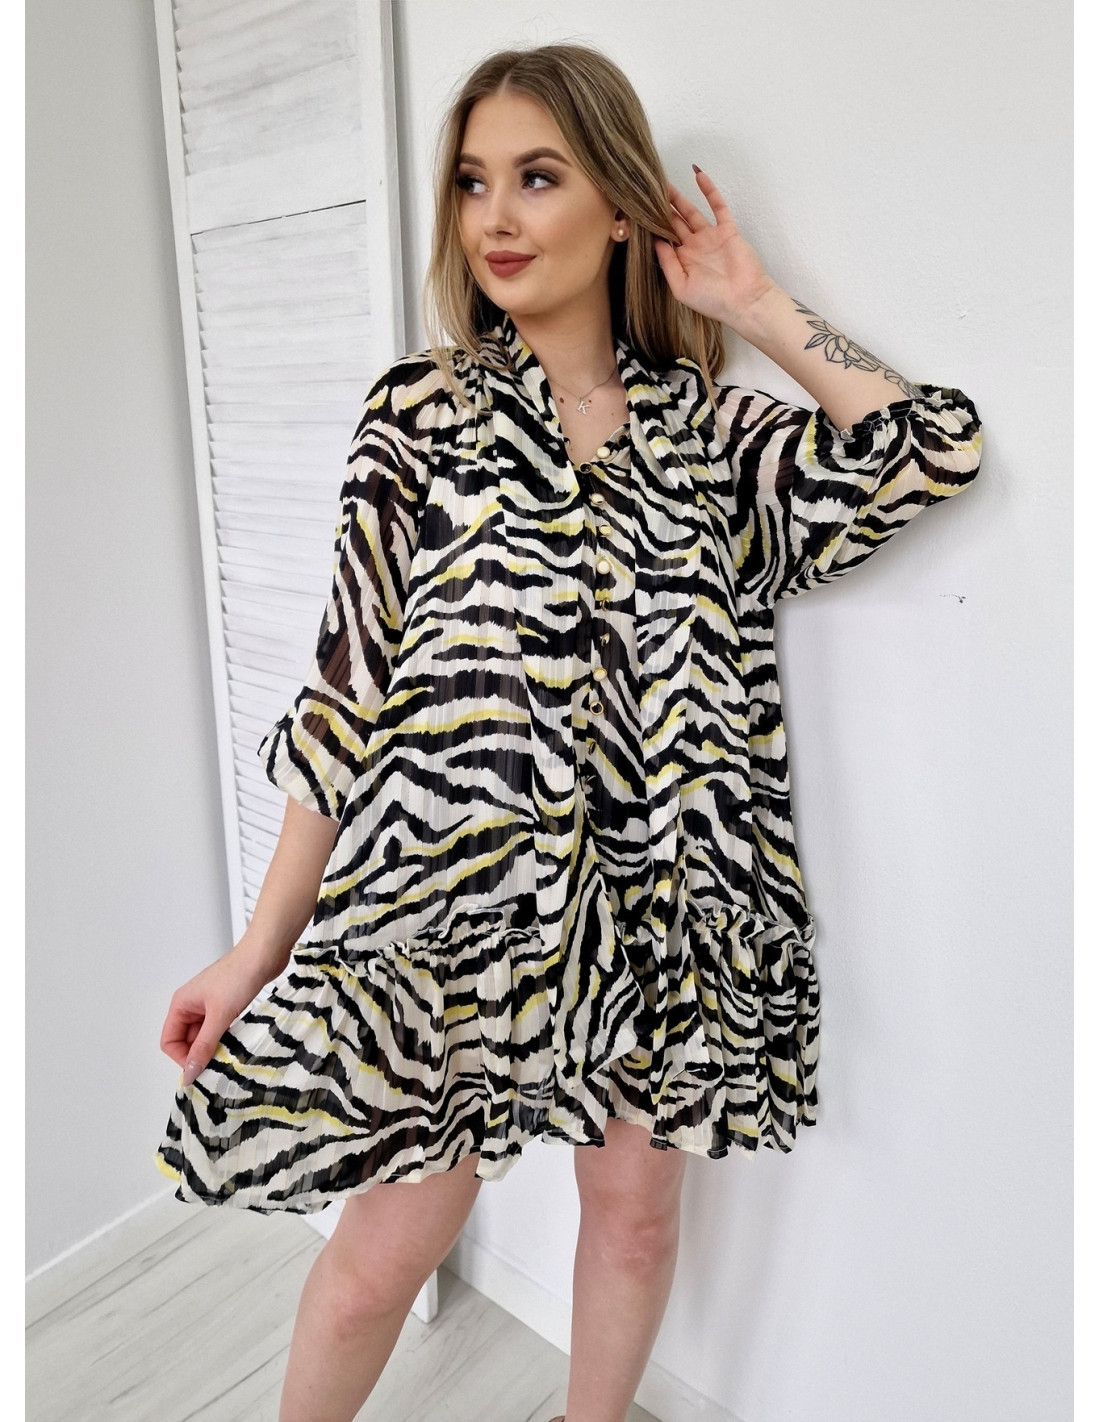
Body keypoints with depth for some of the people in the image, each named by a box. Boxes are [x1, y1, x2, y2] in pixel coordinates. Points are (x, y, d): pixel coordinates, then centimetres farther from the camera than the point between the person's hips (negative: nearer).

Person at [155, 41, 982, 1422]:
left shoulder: (707, 425, 5)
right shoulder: (422, 409, -2)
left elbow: (936, 450, -2)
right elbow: (349, 688, -4)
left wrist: (758, 309, 1)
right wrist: (261, 946, -6)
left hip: (657, 890, 3)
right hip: (458, 886, -2)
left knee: (636, 1206, 19)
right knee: (386, 1251, 7)